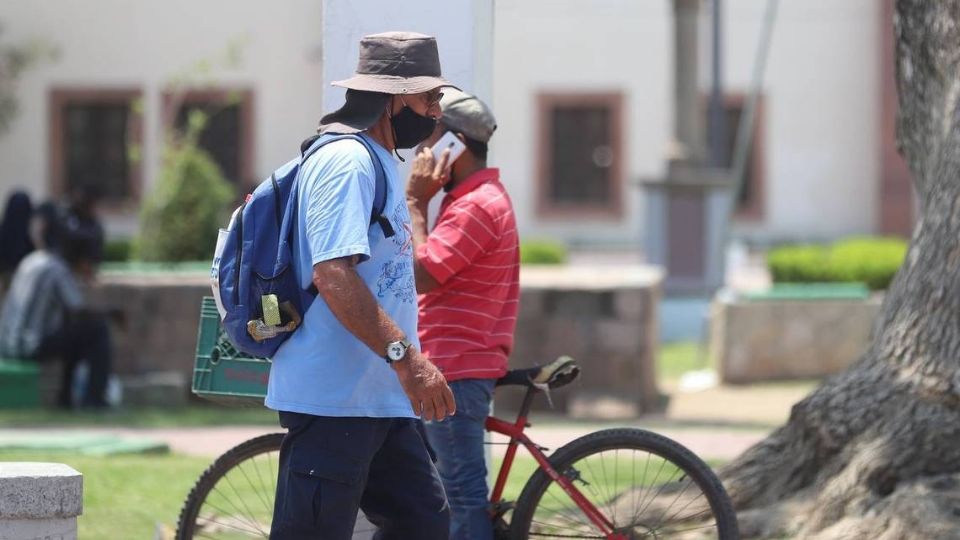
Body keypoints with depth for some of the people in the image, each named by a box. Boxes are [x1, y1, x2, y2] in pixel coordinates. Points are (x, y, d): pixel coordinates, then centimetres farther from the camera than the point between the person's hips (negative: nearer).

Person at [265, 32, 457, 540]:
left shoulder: (378, 161, 19)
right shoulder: (346, 160, -15)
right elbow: (333, 273, -26)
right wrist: (407, 358, -31)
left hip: (382, 399, 11)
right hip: (333, 400, -11)